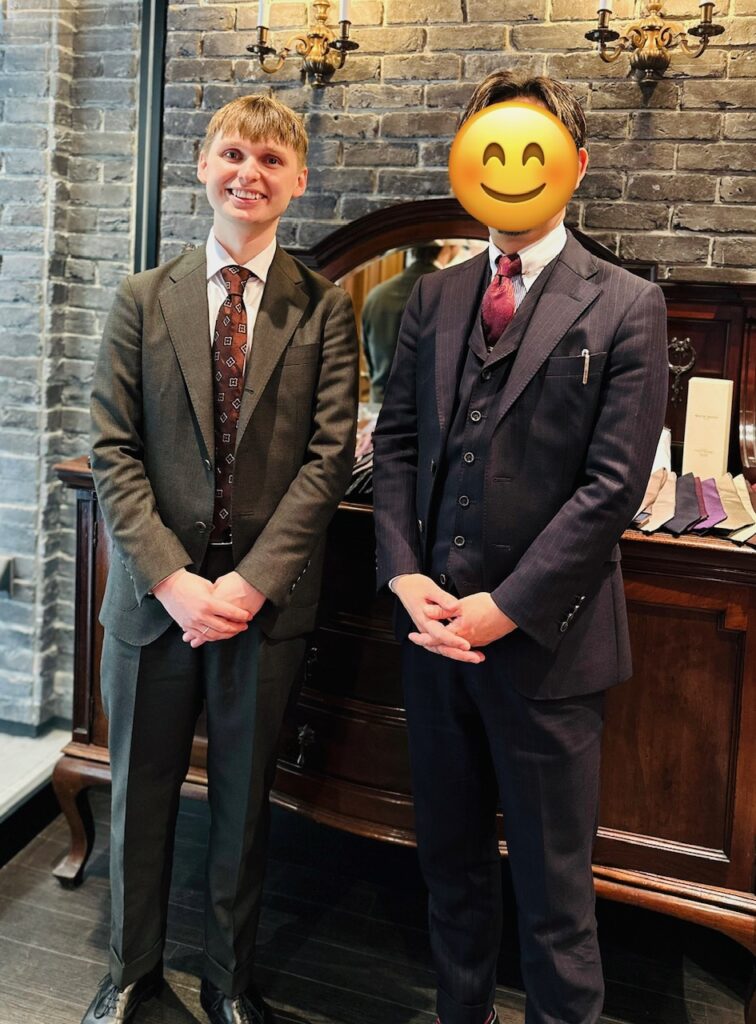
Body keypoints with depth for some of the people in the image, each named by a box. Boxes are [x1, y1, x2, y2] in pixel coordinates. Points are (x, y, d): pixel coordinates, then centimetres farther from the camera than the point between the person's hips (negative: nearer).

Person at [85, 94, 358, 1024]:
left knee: (244, 800, 14)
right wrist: (173, 579, -13)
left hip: (266, 599, -1)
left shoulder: (324, 309, 1)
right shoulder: (143, 300, 3)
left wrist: (251, 581, -14)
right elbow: (113, 452, -2)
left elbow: (329, 457, -6)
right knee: (141, 793, 15)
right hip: (156, 593, 1)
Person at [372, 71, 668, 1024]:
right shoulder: (433, 296, 10)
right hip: (436, 623, 5)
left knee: (552, 881, 9)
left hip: (544, 637, -4)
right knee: (451, 857, 19)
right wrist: (406, 576, -7)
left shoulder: (625, 306, -4)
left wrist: (502, 608, -15)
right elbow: (396, 441, 7)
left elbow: (612, 484, -11)